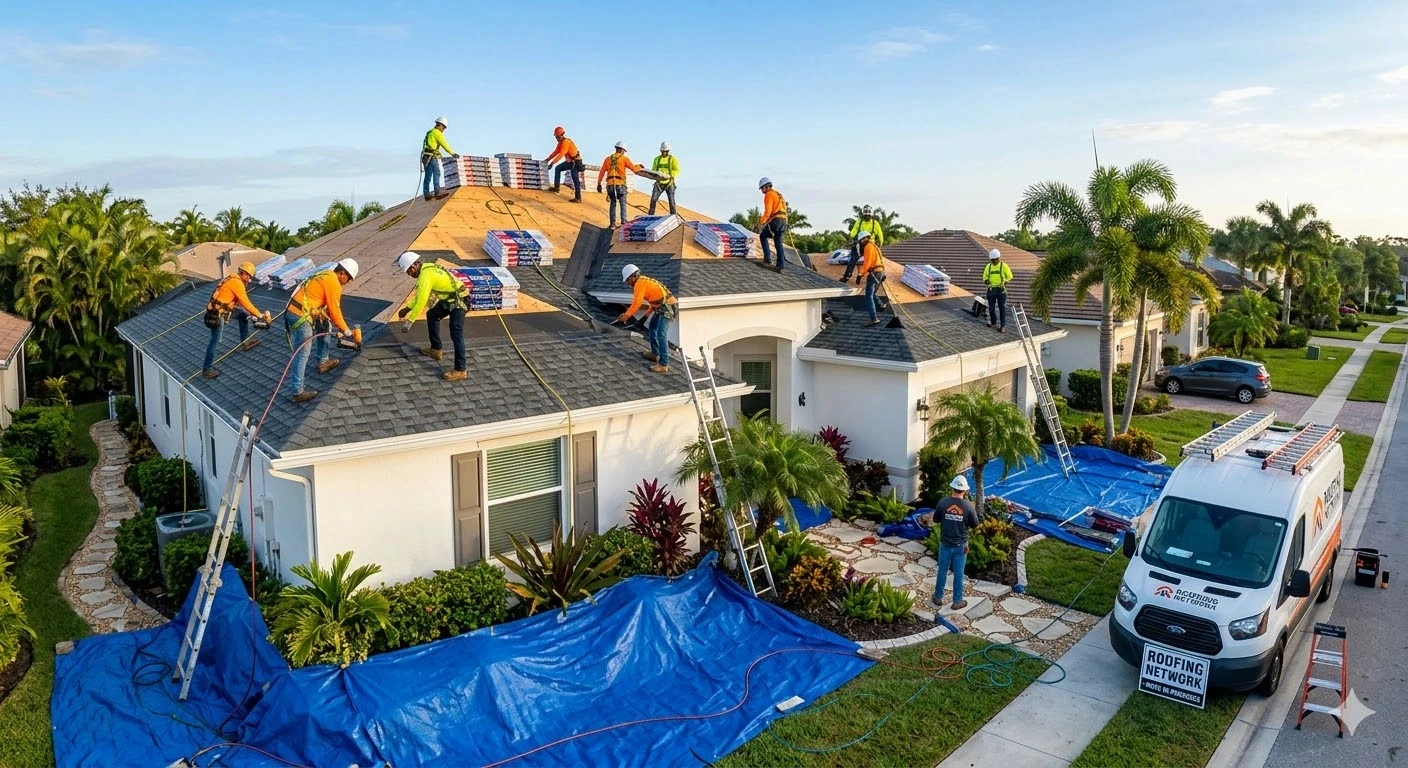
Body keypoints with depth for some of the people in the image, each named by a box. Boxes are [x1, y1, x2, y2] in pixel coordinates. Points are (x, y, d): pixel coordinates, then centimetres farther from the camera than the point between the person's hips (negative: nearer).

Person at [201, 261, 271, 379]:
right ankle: (207, 369, 0)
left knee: (243, 313, 19)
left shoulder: (232, 280, 12)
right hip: (218, 314, -10)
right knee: (215, 341, -6)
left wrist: (254, 314, 14)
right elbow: (246, 303, -18)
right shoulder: (237, 283, -17)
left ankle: (245, 342, 25)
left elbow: (241, 301, 17)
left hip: (221, 309, 10)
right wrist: (260, 315, -11)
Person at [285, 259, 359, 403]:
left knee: (323, 326, 29)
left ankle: (323, 362, 38)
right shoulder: (334, 283, -10)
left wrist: (340, 327, 26)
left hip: (294, 312, 10)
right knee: (303, 354, -7)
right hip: (301, 316, -10)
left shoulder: (326, 276, 19)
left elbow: (329, 308, 25)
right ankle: (298, 392, -5)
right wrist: (346, 330, 6)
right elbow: (335, 311, -8)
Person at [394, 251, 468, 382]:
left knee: (456, 334, -16)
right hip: (448, 299, 11)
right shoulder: (426, 268, 9)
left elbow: (421, 301, -23)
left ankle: (460, 371, -16)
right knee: (431, 315, 25)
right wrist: (407, 308, 19)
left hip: (458, 301, -11)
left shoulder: (426, 275, -22)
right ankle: (436, 350, 36)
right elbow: (420, 294, 22)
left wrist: (409, 321, -17)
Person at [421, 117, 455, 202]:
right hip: (431, 157, -9)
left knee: (427, 176, 7)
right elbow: (444, 144, -8)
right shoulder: (437, 132, -6)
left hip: (426, 156, 9)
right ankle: (437, 193, -21)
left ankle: (426, 195, 5)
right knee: (436, 174, -13)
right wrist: (452, 153, -1)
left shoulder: (429, 133, 24)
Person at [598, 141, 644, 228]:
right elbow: (634, 168, 1)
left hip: (610, 184, 3)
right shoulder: (624, 158, 2)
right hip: (620, 183, -3)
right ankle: (623, 221, -6)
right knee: (623, 203, 4)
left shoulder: (608, 158, 12)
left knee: (612, 203, 12)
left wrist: (599, 184, 14)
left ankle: (612, 223, 8)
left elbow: (602, 172, 10)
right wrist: (640, 167, 22)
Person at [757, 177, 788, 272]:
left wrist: (762, 221, -8)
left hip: (775, 220, -8)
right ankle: (780, 266, 2)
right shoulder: (778, 194, 26)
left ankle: (767, 259, 2)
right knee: (778, 243, 9)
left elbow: (768, 210, -15)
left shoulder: (769, 194, -3)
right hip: (783, 221, 8)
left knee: (762, 236, 11)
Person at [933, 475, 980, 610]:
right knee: (958, 573, 11)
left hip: (945, 543, 1)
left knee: (942, 571, 16)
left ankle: (938, 597, 29)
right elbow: (975, 525, -4)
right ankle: (957, 601, 22)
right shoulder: (968, 506, -16)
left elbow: (936, 519, -1)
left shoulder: (943, 502, -13)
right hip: (961, 545, -1)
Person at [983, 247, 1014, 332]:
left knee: (1002, 308, 0)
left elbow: (1010, 277, 0)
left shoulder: (1004, 266, -5)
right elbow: (985, 277, 13)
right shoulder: (988, 266, 5)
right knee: (991, 307, 11)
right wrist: (986, 281, -9)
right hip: (991, 290, 3)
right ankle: (993, 321, 31)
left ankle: (1003, 325, 4)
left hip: (1001, 290, -3)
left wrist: (1004, 283, -16)